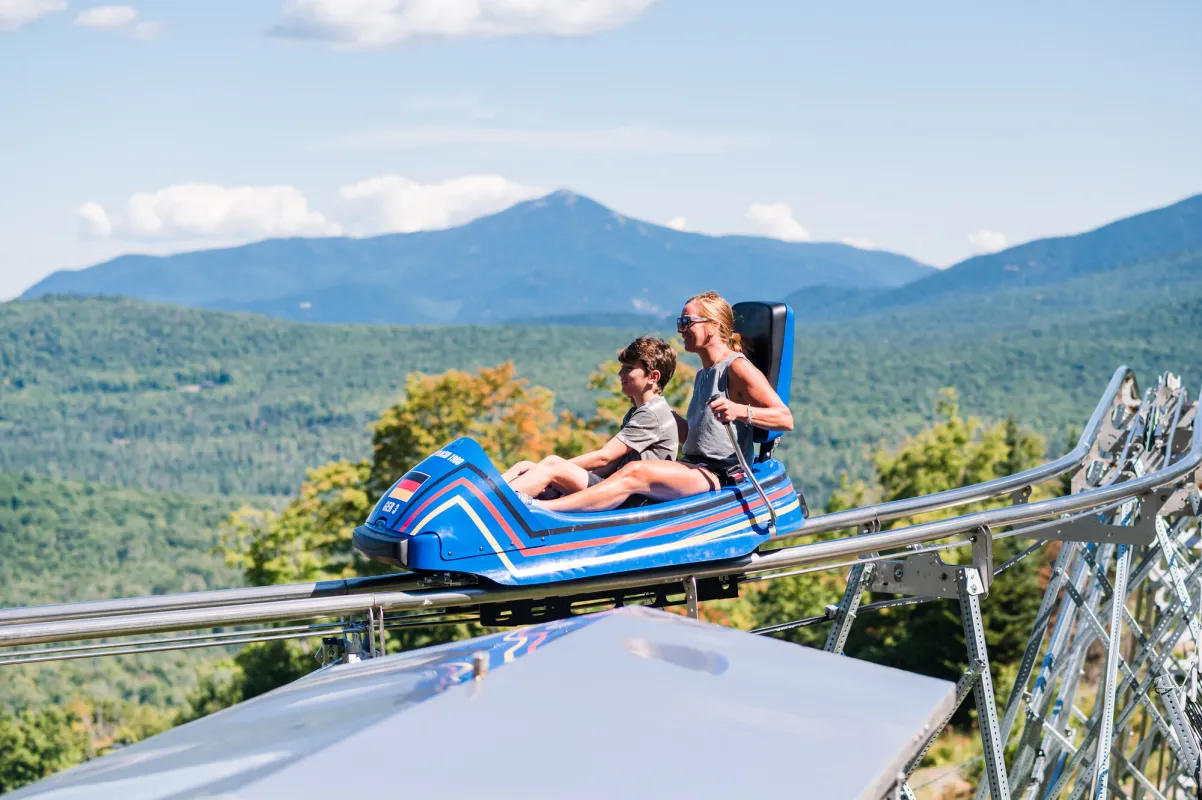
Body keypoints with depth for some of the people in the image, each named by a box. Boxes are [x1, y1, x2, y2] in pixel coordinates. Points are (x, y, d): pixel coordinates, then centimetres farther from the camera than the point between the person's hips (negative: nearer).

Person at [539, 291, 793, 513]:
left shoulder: (737, 368, -6)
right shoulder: (702, 375, 21)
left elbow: (786, 419, -15)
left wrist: (740, 411, -28)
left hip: (722, 475, -9)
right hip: (694, 468, 9)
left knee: (635, 473, -28)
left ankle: (543, 508, -39)